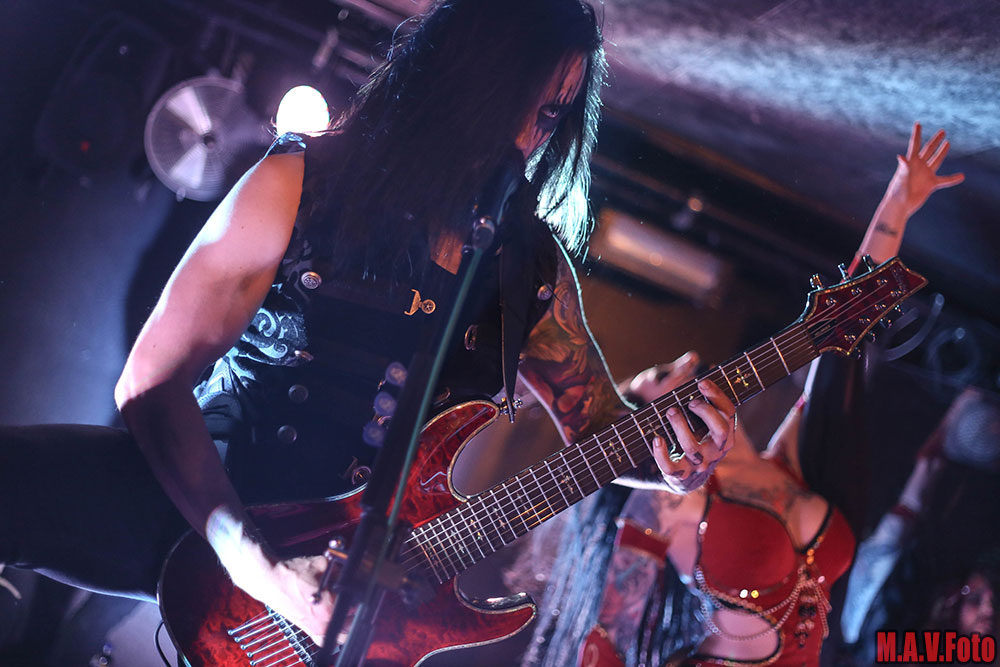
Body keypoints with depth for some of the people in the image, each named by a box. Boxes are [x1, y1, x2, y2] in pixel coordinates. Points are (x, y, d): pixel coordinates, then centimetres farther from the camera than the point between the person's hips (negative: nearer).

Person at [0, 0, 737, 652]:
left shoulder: (535, 266, 3)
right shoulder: (303, 182, -8)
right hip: (205, 499, -4)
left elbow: (602, 425, 11)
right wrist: (254, 564, -24)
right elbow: (154, 380, -12)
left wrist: (669, 460, -15)